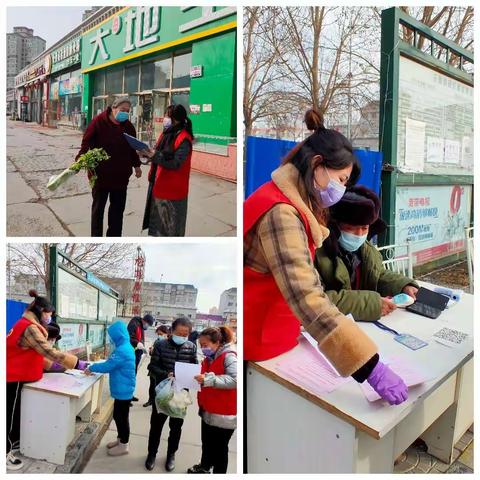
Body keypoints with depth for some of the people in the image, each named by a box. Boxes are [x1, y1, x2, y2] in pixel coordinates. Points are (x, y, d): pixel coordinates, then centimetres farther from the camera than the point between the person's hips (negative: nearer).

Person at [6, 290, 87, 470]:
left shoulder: (25, 324, 10)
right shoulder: (30, 328, -24)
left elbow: (38, 353, 14)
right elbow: (50, 352, -31)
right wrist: (77, 363, -30)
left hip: (16, 377, 10)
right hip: (14, 379, -10)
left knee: (16, 412, 20)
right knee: (11, 414, 2)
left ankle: (14, 442, 35)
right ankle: (5, 455, 14)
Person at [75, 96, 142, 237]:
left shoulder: (128, 126, 5)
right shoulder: (98, 122, -10)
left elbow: (132, 147, 16)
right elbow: (86, 143, -12)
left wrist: (136, 165, 19)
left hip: (121, 175, 5)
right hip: (100, 174, -4)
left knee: (118, 208, 12)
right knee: (98, 207, 9)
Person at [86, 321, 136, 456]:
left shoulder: (122, 350, -26)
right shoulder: (126, 347, 8)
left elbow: (108, 366, -22)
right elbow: (112, 365, 16)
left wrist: (91, 368, -7)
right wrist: (95, 368, 8)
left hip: (123, 390, -10)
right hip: (123, 389, 10)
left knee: (121, 417, 4)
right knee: (118, 415, 20)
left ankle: (123, 445, 17)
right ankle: (120, 439, 34)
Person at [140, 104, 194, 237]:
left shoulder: (184, 139, -19)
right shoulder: (167, 133, 8)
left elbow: (175, 163, -23)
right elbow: (159, 154, 13)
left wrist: (154, 156, -26)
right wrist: (148, 153, -6)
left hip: (173, 187, -9)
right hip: (159, 184, 9)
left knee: (172, 224, 3)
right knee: (157, 218, 19)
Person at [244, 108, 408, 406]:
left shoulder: (292, 202, 7)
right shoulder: (281, 212, -26)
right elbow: (307, 299, -37)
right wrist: (371, 368, -38)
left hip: (274, 335, 9)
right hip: (259, 344, -9)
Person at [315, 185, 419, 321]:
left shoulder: (367, 250, 6)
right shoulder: (318, 252, -19)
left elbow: (380, 275, 24)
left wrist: (404, 286, 4)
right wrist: (371, 303, -25)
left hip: (366, 324, 6)